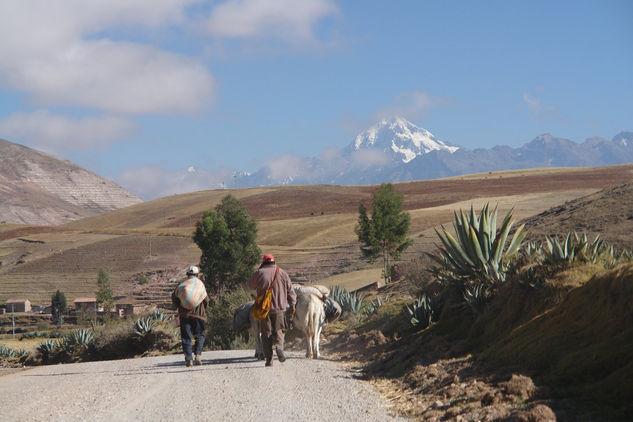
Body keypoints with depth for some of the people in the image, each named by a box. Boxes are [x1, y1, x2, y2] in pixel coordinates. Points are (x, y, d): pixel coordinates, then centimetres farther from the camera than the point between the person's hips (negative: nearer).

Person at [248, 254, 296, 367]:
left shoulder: (259, 273, 0)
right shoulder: (282, 273, 4)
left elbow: (251, 285, 16)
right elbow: (290, 291, 7)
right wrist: (292, 305, 15)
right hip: (279, 308, 1)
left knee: (266, 333, 6)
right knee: (279, 330, 13)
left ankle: (269, 359, 2)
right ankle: (279, 346, -18)